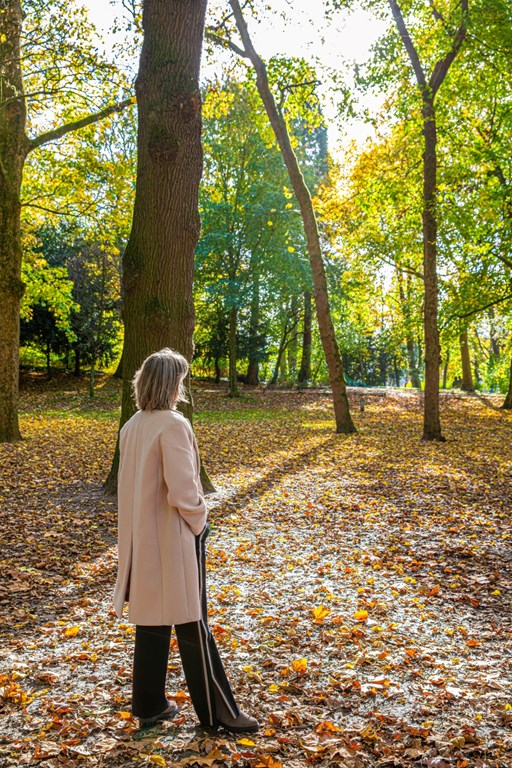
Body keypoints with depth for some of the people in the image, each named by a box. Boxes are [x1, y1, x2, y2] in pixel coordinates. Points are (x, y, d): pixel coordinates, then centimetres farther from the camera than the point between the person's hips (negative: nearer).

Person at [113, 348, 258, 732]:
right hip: (173, 539, -8)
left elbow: (133, 485, 11)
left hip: (142, 539, 8)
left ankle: (150, 705, 28)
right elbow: (181, 489, -23)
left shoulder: (132, 427, 6)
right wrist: (198, 521, -6)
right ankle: (218, 711, 16)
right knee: (192, 626, 3)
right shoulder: (173, 424, -19)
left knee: (152, 623, 17)